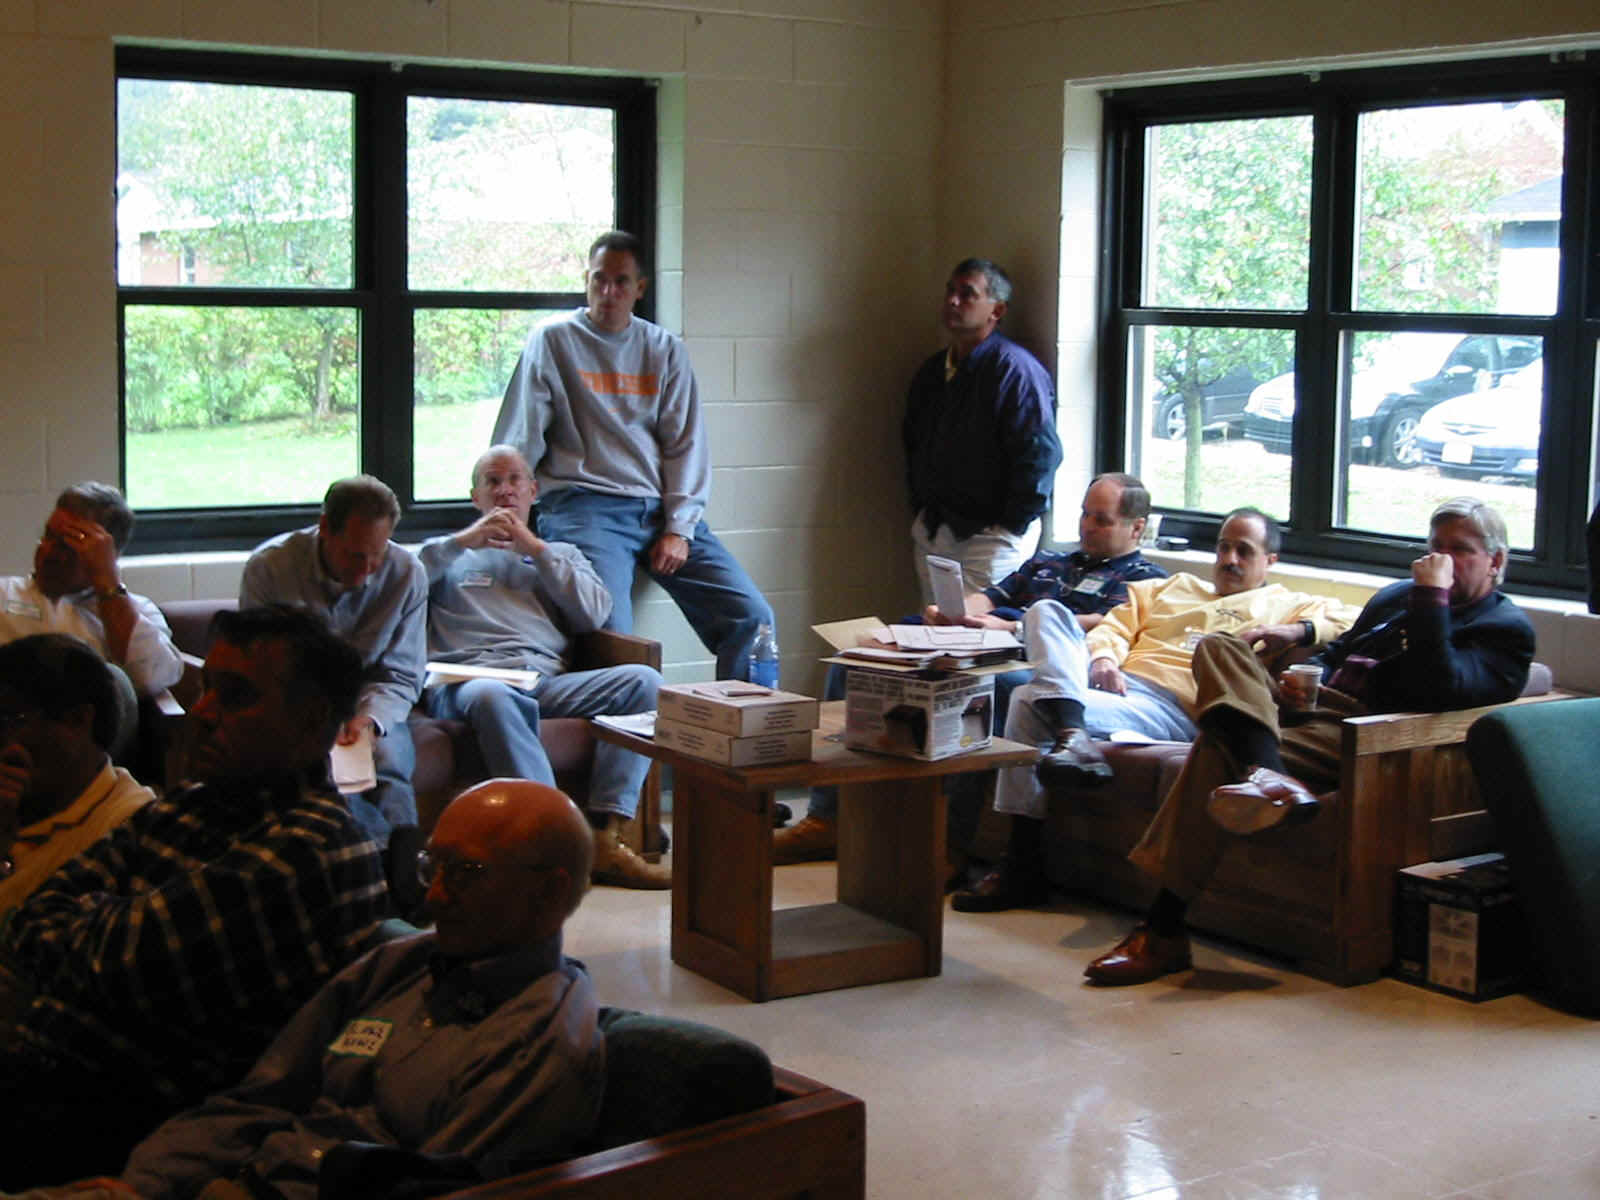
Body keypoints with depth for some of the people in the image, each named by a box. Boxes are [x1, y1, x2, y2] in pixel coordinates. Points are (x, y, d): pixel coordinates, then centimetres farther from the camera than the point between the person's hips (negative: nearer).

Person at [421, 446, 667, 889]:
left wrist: (534, 549, 9)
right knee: (492, 696, -41)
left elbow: (595, 613, 13)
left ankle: (605, 838, -34)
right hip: (467, 680, -3)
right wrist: (463, 541, 6)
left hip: (547, 680, 3)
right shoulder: (453, 553, 31)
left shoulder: (561, 554, 34)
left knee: (643, 680, -25)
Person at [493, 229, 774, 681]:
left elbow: (684, 444, 11)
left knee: (752, 617, -10)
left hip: (660, 508, 4)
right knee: (611, 635, -28)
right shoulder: (553, 340, 7)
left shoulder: (665, 351, 16)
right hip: (585, 506, -4)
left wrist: (679, 528, -1)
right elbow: (519, 440, 5)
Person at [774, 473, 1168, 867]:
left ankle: (953, 843, -40)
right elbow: (988, 597, 24)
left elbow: (1106, 627, -7)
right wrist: (946, 612, 0)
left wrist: (1011, 627, -16)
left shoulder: (1145, 579, 12)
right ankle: (825, 821, -13)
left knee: (988, 684, -44)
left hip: (1036, 666, -7)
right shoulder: (1046, 562, 36)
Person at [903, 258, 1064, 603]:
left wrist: (1011, 526, -16)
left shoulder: (1014, 369, -12)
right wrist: (921, 512, 16)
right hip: (933, 532, 8)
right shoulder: (931, 372, 14)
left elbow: (1040, 454, -18)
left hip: (990, 534, -8)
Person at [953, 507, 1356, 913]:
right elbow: (1117, 625, 26)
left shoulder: (1281, 605, 21)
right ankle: (1071, 732, -38)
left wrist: (1296, 631, -12)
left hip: (1171, 708, -6)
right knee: (1046, 610, -20)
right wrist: (1102, 659, 3)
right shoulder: (1174, 588, 36)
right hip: (1114, 682, 6)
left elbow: (1345, 617, 6)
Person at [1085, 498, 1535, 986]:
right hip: (1317, 704, 9)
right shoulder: (1398, 596, 29)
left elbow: (1439, 688, -18)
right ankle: (1267, 777, -45)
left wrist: (1431, 596, -16)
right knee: (1218, 647, -19)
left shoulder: (1506, 630, 2)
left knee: (1220, 750, -30)